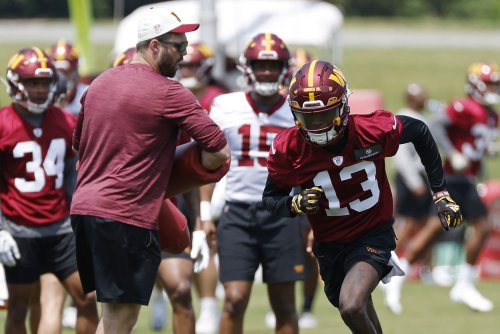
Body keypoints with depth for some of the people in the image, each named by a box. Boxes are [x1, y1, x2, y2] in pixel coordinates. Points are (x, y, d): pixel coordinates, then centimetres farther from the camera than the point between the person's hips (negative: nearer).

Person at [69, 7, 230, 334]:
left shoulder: (100, 83, 15)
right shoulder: (169, 93, -8)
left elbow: (79, 143, 28)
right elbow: (219, 153, -10)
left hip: (83, 207, 8)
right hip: (127, 216, -8)